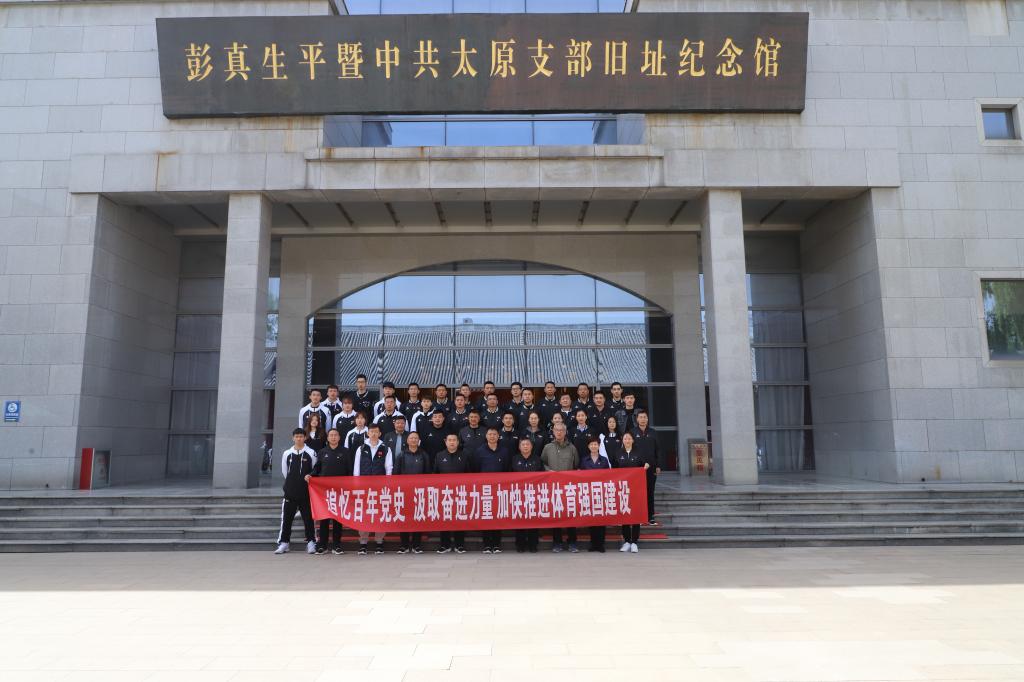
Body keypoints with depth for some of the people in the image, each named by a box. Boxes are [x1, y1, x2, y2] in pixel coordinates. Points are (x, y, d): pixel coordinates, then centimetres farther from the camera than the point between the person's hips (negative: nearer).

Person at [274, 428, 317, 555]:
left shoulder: (311, 453, -1)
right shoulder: (286, 454, 6)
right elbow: (285, 471, 15)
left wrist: (309, 478, 1)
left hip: (306, 492, -2)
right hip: (290, 491, 2)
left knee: (308, 518, 3)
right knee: (286, 518, 4)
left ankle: (311, 542, 9)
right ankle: (284, 543, 12)